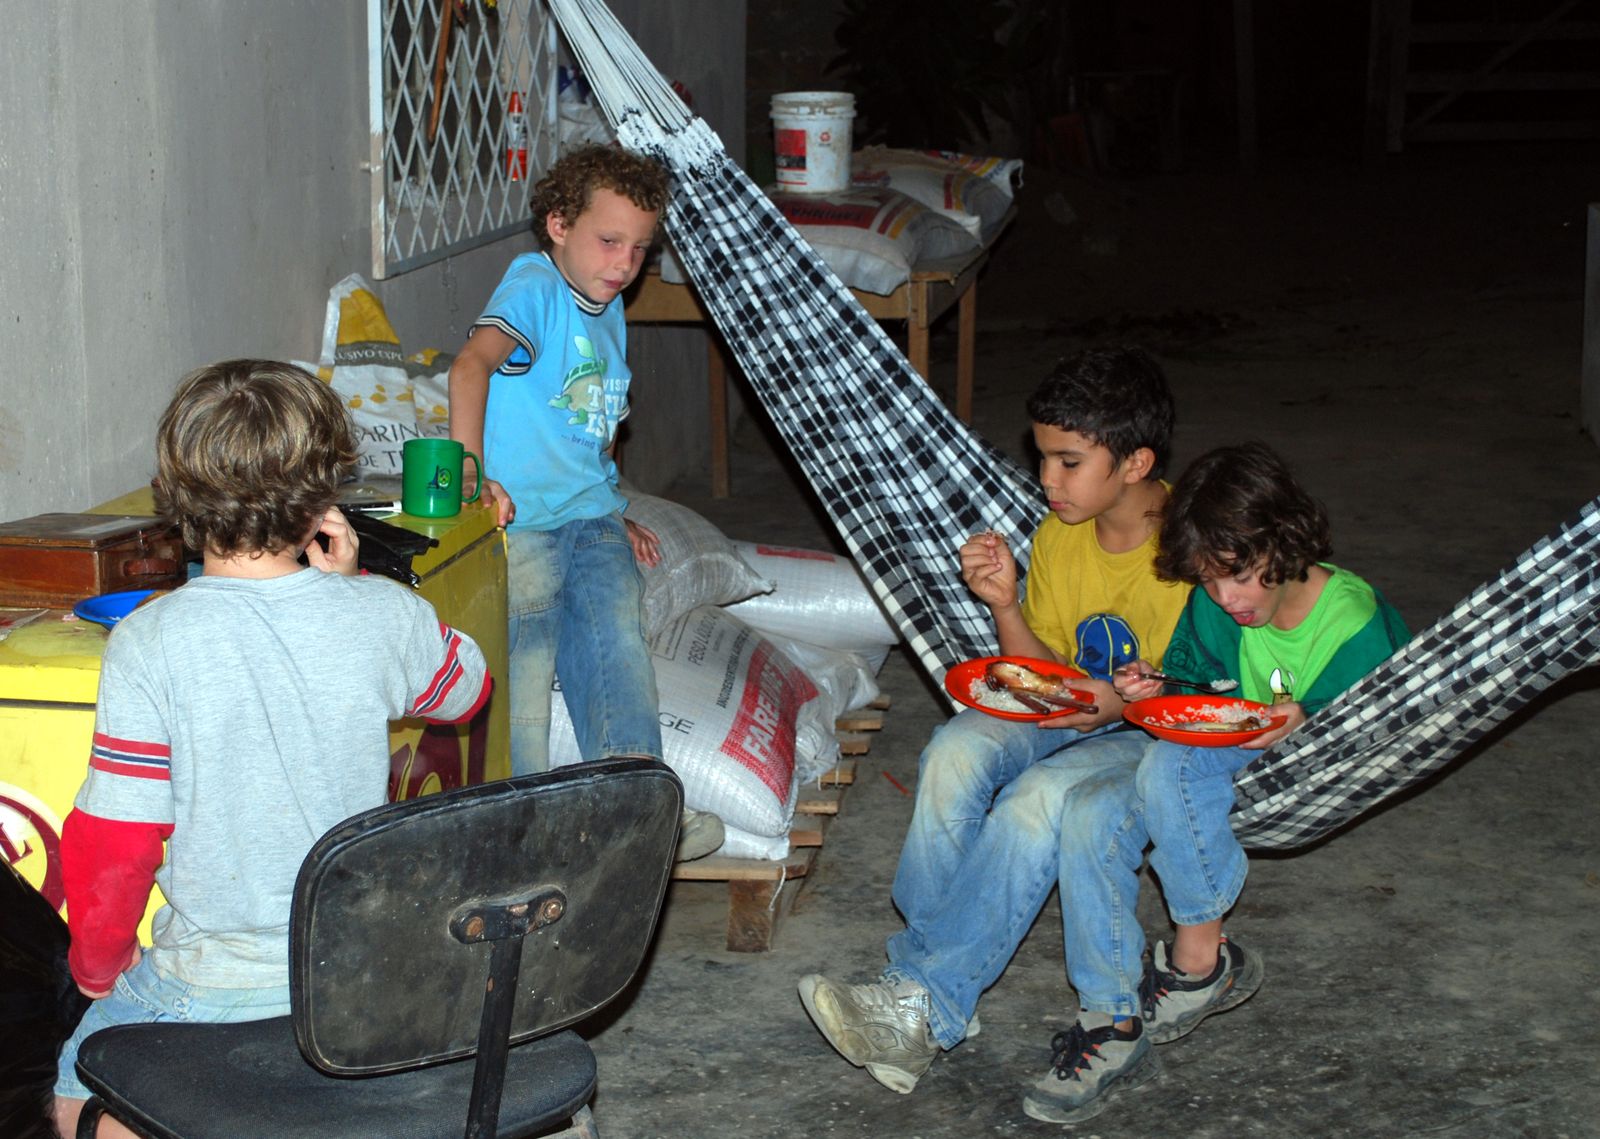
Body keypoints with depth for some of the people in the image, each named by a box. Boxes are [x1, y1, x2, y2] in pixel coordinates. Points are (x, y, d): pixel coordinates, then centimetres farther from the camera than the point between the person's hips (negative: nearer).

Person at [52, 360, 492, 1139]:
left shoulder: (151, 644, -18)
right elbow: (466, 690, 15)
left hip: (215, 986, -4)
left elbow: (112, 842, -13)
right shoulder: (384, 616, -9)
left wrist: (97, 963, 5)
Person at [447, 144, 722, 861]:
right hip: (521, 520, -7)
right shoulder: (534, 286, -6)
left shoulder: (608, 312, 20)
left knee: (617, 639, -9)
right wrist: (470, 472, -38)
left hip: (592, 518, 7)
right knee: (525, 659, -11)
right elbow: (472, 365, -26)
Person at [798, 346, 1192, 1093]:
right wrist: (1006, 606, -10)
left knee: (1036, 800, -34)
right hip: (1067, 717, 6)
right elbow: (1047, 677, 8)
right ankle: (924, 971, -26)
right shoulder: (1056, 536, 3)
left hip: (1161, 738, -6)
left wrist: (1129, 705, -29)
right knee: (958, 748, -26)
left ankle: (924, 1008, -34)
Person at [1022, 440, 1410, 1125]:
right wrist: (1152, 690, -9)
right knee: (1090, 811, -21)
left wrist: (1306, 726, -31)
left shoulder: (1355, 625, -19)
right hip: (1233, 765, 7)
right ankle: (1115, 1026, -21)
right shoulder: (1214, 608, -2)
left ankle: (1202, 961, -18)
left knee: (1173, 766, -34)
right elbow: (1191, 680, 15)